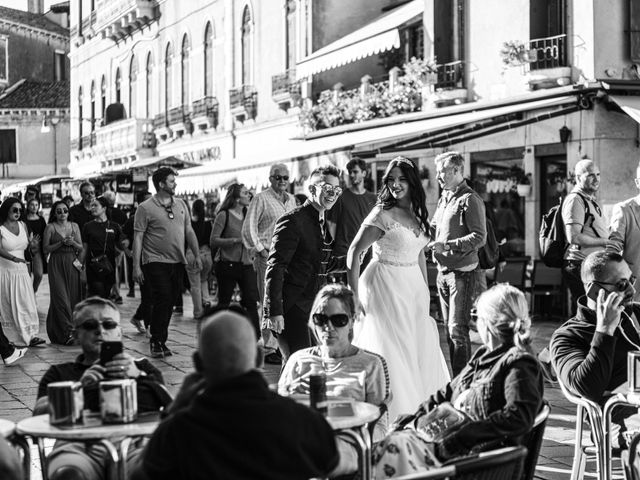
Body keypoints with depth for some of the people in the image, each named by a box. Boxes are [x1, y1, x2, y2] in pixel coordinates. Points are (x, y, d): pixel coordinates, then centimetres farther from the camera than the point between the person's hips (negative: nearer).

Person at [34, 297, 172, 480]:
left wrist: (138, 376, -3)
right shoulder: (59, 373, 28)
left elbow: (169, 406, 12)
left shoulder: (141, 367, 30)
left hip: (133, 440, 0)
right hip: (78, 443, 0)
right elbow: (39, 414, 10)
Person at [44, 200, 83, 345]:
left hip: (72, 264, 4)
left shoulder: (74, 226, 10)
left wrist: (73, 242, -10)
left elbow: (81, 248, 10)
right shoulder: (50, 227, 0)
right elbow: (45, 249, -3)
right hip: (56, 265, -4)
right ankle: (68, 332, -14)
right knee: (60, 298, -11)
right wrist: (61, 243, -14)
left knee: (73, 297, 1)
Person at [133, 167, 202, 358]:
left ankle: (160, 340, 18)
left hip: (178, 262, 5)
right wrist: (136, 266, -10)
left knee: (169, 302, 8)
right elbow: (138, 238, -6)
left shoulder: (181, 205, 12)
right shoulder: (145, 208, -5)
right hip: (156, 262, -5)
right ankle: (156, 341, 0)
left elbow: (189, 231, 17)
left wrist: (197, 255, 10)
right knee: (163, 299, -12)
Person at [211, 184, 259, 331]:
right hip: (228, 265, -4)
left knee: (252, 301, -4)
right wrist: (236, 240, -19)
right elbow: (213, 241, -11)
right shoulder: (224, 215, -5)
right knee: (224, 303, 4)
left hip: (246, 265, 5)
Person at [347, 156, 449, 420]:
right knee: (391, 352, -3)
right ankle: (391, 416, 8)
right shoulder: (382, 214, -13)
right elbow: (354, 253, -15)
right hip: (385, 287, -7)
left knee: (423, 351, 10)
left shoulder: (417, 213, 8)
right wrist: (354, 295, -18)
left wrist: (425, 292, 14)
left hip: (413, 289, 7)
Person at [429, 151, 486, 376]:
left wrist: (447, 245, -22)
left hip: (463, 273, -9)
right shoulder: (444, 199, 15)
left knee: (458, 330, -10)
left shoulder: (470, 200, -11)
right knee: (450, 330, 13)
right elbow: (434, 229, 24)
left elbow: (479, 237, -19)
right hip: (443, 272, 9)